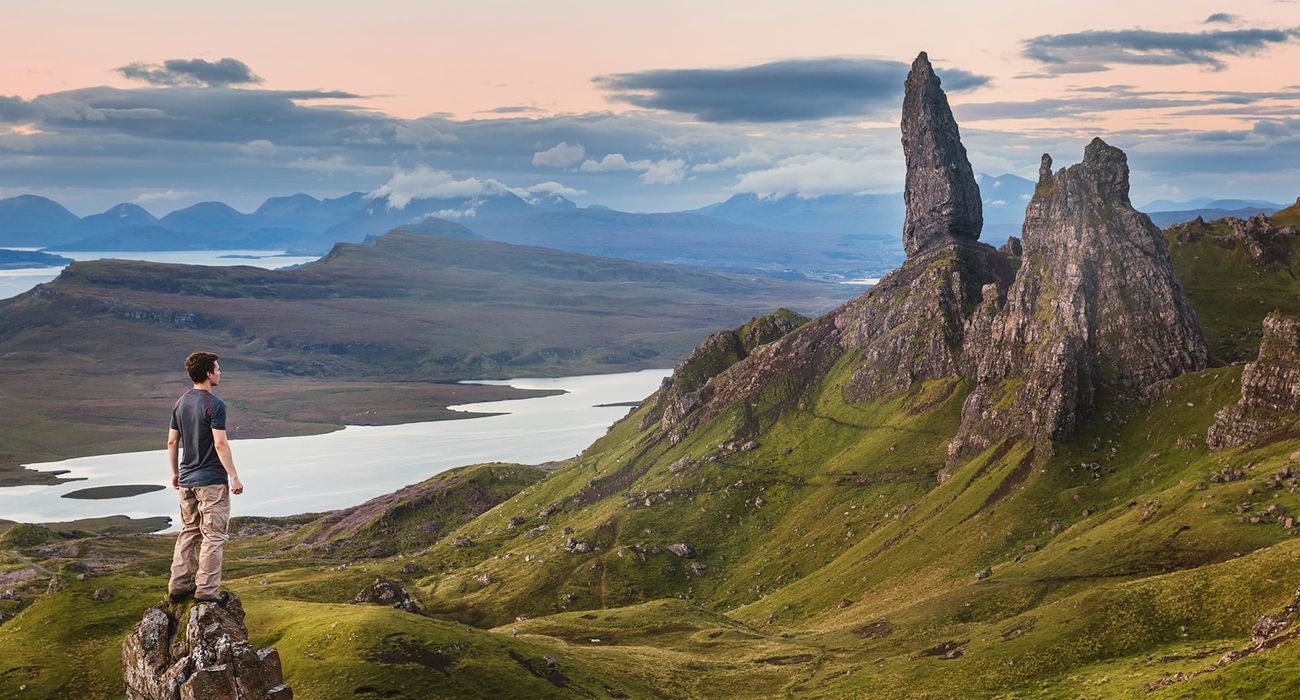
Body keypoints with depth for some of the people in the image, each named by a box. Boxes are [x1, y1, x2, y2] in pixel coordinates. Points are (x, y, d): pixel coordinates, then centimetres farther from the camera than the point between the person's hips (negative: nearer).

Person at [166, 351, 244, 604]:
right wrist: (234, 477, -14)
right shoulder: (214, 405, -15)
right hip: (211, 480, -8)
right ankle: (206, 590, -2)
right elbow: (220, 444, -19)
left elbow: (172, 442, 12)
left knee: (189, 532, 15)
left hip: (186, 480, 8)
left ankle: (179, 586, 16)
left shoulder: (180, 403, 8)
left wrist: (175, 473, 22)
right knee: (213, 535, -1)